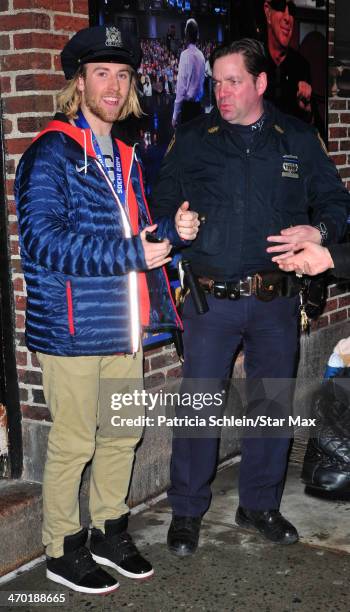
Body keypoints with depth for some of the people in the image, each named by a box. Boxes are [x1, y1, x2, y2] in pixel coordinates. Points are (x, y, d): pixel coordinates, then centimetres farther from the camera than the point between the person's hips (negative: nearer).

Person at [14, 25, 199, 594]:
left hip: (123, 323, 8)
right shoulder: (51, 152, -10)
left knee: (124, 432, 16)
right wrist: (132, 253, -23)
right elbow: (42, 239, -21)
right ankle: (62, 550, 20)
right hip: (71, 326, -8)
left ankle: (110, 532, 34)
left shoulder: (125, 156, 16)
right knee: (74, 442, 2)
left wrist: (172, 229, 3)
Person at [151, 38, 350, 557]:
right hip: (211, 300, -1)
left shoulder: (298, 140, 6)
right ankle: (187, 512, 18)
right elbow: (162, 208, 10)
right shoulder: (191, 141, 4)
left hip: (277, 300, 2)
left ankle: (260, 505, 30)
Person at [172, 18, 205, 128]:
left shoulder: (185, 54, -12)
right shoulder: (201, 55, 7)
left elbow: (181, 87, -14)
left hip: (187, 105, -7)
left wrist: (175, 115, -11)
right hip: (198, 105, 7)